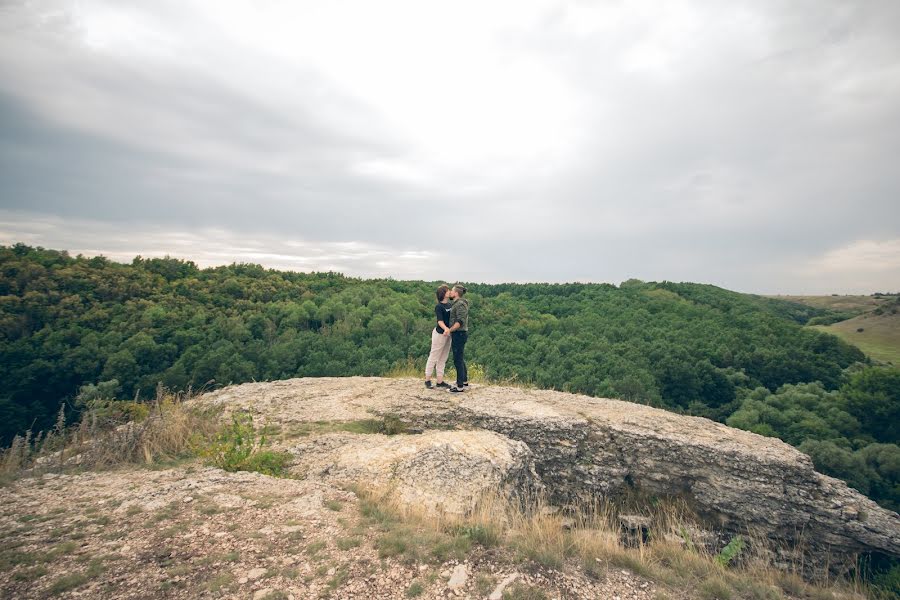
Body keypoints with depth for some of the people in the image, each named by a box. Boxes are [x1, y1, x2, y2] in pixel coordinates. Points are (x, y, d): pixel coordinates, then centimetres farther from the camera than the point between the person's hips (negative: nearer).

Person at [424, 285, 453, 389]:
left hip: (448, 334, 8)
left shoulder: (449, 305, 5)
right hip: (440, 334, -8)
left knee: (443, 359, 13)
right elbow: (440, 321, -28)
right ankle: (427, 380, 14)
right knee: (433, 357, 2)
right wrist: (445, 328, -45)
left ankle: (440, 381, 21)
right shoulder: (439, 307, -16)